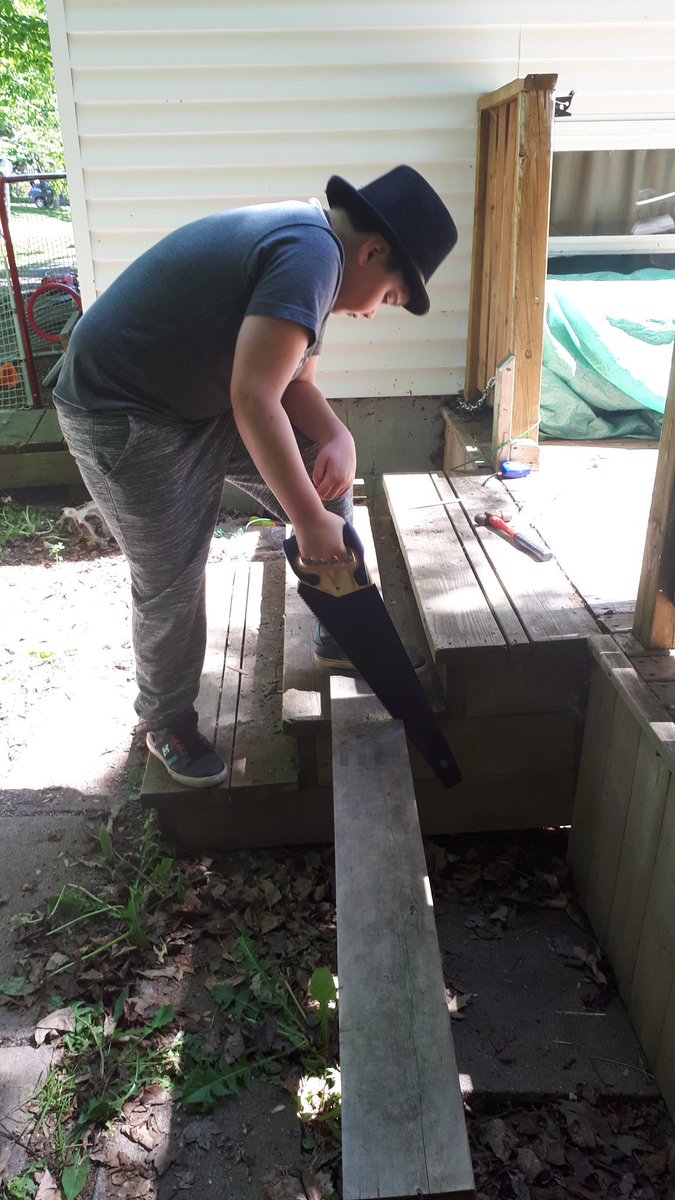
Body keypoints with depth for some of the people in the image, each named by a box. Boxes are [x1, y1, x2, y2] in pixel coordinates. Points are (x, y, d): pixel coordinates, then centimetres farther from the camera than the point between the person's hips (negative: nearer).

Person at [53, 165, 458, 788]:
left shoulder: (309, 249, 6)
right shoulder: (311, 252, -26)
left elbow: (294, 383, 7)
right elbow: (254, 398, -36)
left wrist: (338, 439, -12)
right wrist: (310, 521, -32)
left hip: (201, 403, 10)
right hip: (123, 415, -10)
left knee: (324, 474, 6)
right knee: (171, 582, -4)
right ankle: (165, 719, 21)